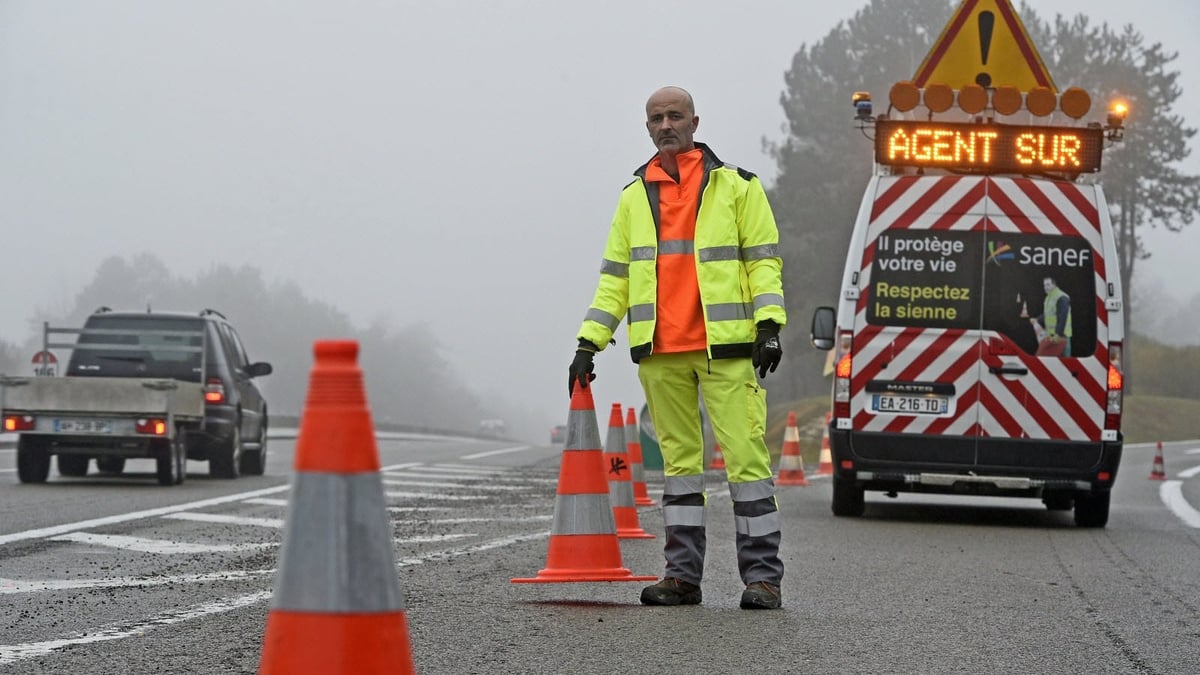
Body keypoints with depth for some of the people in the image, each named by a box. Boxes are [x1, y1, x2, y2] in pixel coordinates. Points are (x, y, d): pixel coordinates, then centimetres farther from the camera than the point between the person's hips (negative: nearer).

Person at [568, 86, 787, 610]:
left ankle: (761, 574, -5)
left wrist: (769, 325, -9)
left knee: (745, 456, -8)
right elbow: (615, 276, 18)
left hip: (725, 347, -4)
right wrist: (589, 342, 12)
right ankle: (683, 573, 11)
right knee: (679, 461, 7)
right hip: (659, 354, 4)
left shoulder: (735, 185, 6)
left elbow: (763, 258, 3)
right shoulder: (635, 196, 16)